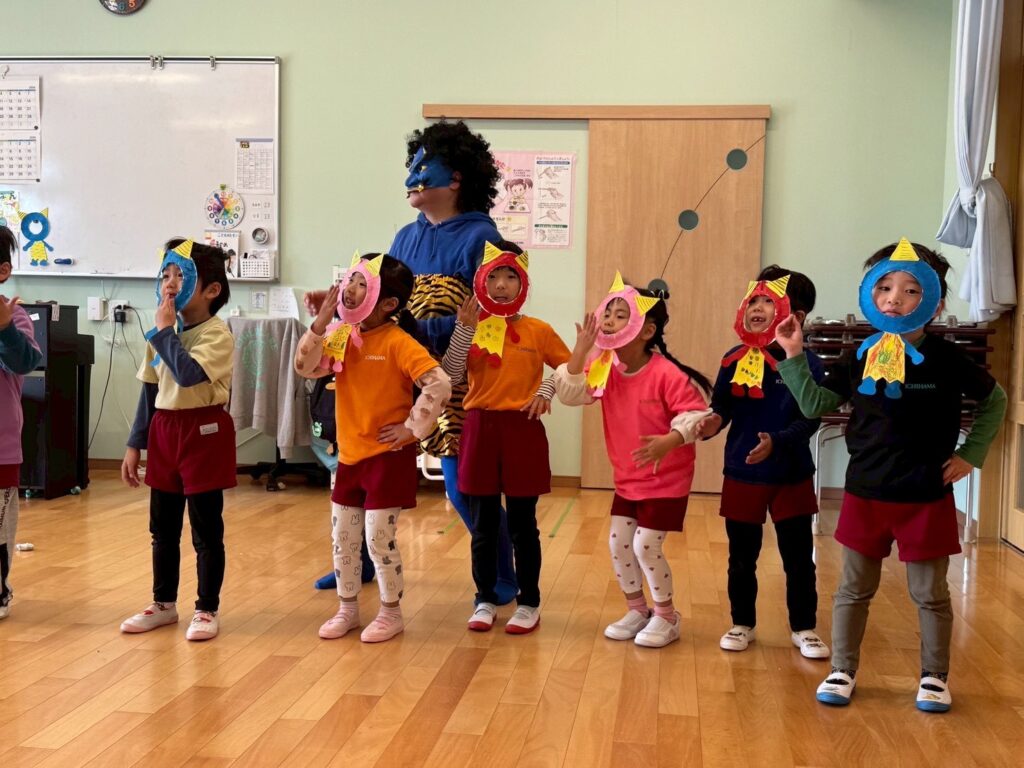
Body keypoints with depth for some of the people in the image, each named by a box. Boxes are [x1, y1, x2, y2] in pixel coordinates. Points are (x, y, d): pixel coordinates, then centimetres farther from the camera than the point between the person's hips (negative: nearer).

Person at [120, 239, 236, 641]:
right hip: (164, 430, 7)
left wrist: (165, 331, -18)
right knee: (162, 527, 15)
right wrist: (135, 445, 12)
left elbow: (188, 373, -31)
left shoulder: (217, 334, -13)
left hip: (204, 432, -7)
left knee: (206, 530, 3)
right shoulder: (162, 334, 8)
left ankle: (207, 609, 15)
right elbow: (150, 392, 13)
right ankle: (164, 604, 29)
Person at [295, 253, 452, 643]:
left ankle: (391, 613, 18)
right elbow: (306, 367, 2)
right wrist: (319, 325, -11)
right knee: (343, 538, 13)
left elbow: (439, 384, -23)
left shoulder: (397, 342, -17)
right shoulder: (342, 336, 3)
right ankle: (347, 609, 30)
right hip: (349, 454, 7)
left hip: (388, 455, -7)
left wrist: (412, 427, -16)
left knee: (379, 538, 0)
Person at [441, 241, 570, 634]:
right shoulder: (469, 328, 2)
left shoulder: (538, 331, 0)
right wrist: (464, 328, -15)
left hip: (522, 430, -1)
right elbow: (451, 376, -11)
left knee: (522, 524, 6)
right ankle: (485, 600, 23)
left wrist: (546, 391, -7)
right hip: (479, 430, 1)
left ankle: (529, 604, 18)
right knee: (483, 525, 9)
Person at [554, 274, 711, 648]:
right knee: (618, 543, 7)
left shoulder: (666, 374, -23)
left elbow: (696, 414, -22)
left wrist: (668, 441, -39)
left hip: (666, 479, -6)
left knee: (646, 547, -6)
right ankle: (636, 611, 28)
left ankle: (666, 617, 17)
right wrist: (581, 350, -26)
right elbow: (570, 393, -15)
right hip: (626, 478, 6)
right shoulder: (605, 368, -5)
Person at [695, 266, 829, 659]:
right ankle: (742, 624, 30)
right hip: (741, 475, 3)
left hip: (791, 477, -3)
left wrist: (776, 442, -31)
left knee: (798, 558, 9)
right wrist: (712, 423, -20)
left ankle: (804, 628, 25)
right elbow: (721, 408, 2)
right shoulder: (734, 360, -2)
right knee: (742, 557, 14)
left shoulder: (807, 364, -13)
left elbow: (810, 420, -17)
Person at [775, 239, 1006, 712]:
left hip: (926, 497, -2)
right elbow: (814, 405, 4)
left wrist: (971, 455, 2)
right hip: (865, 494, 2)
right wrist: (794, 356, -4)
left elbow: (995, 401, 7)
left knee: (929, 594, 12)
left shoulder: (946, 359, -8)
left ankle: (934, 677, 28)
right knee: (854, 589, 11)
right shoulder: (861, 358, -1)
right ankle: (843, 670, 24)